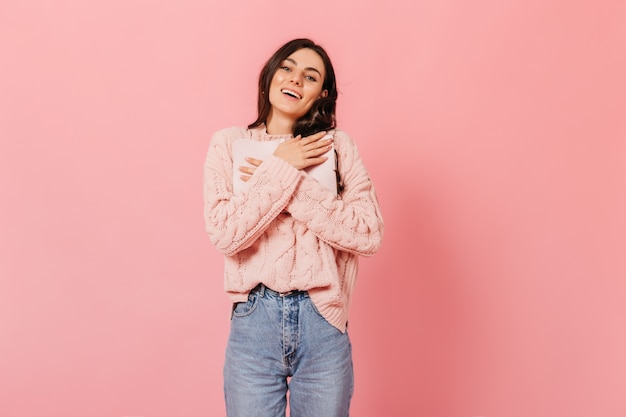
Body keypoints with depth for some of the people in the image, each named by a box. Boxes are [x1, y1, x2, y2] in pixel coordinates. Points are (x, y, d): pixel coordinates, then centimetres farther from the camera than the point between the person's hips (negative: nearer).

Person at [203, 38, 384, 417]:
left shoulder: (339, 147, 3)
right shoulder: (228, 143, 2)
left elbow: (370, 235, -9)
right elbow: (225, 234, -11)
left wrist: (294, 185, -12)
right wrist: (282, 169, -12)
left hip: (323, 323, 1)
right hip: (254, 321, 0)